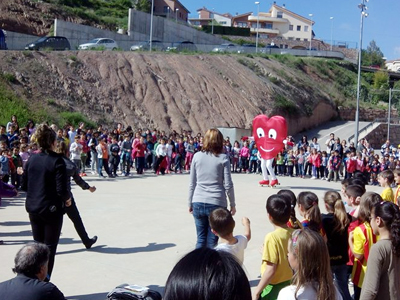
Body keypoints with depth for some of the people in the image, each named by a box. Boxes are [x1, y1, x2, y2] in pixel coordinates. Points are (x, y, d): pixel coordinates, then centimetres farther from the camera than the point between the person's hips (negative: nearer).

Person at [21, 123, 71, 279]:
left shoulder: (32, 159, 1)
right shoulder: (57, 161, -16)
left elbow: (24, 185, 6)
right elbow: (62, 190, -19)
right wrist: (67, 198, 1)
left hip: (33, 208, 6)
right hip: (51, 209, -6)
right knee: (49, 247, 6)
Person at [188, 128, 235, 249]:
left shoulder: (197, 156, 3)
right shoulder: (223, 158, -3)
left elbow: (192, 183, 6)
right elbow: (228, 185, -3)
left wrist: (190, 203, 16)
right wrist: (233, 204, 8)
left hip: (198, 203, 2)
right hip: (217, 203, -2)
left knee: (201, 239, 11)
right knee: (212, 241, 5)